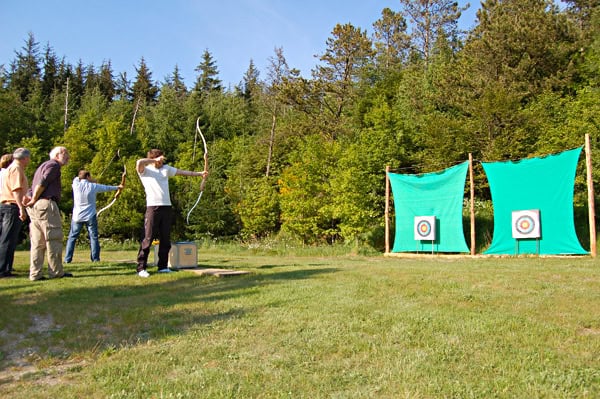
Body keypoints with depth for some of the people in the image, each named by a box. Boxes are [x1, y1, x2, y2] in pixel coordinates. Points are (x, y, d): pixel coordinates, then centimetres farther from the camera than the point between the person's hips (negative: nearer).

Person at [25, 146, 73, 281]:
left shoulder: (43, 166, 29)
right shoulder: (53, 165, -2)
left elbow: (33, 187, 18)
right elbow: (42, 183, -15)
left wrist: (30, 200, 4)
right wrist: (34, 200, -10)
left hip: (35, 208, 10)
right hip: (46, 204, -10)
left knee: (37, 241, 7)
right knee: (54, 238, -6)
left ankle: (35, 274, 6)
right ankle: (56, 272, -4)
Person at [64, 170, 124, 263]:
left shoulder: (76, 184, -3)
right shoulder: (93, 186, -3)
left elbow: (77, 178, 21)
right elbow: (107, 188, 13)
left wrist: (89, 181, 19)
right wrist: (118, 187, 29)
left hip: (77, 217, 1)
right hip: (90, 217, -1)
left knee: (72, 237, 9)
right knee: (93, 237, 5)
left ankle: (67, 259, 7)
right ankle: (95, 258, 4)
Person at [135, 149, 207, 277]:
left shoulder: (166, 168, 18)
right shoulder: (145, 170, 3)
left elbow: (183, 172, 21)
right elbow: (139, 162, -19)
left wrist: (200, 173, 21)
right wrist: (155, 160, -9)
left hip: (166, 207, 5)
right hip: (152, 207, -5)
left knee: (165, 239, 7)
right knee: (148, 239, -7)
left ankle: (163, 266, 15)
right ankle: (141, 268, -2)